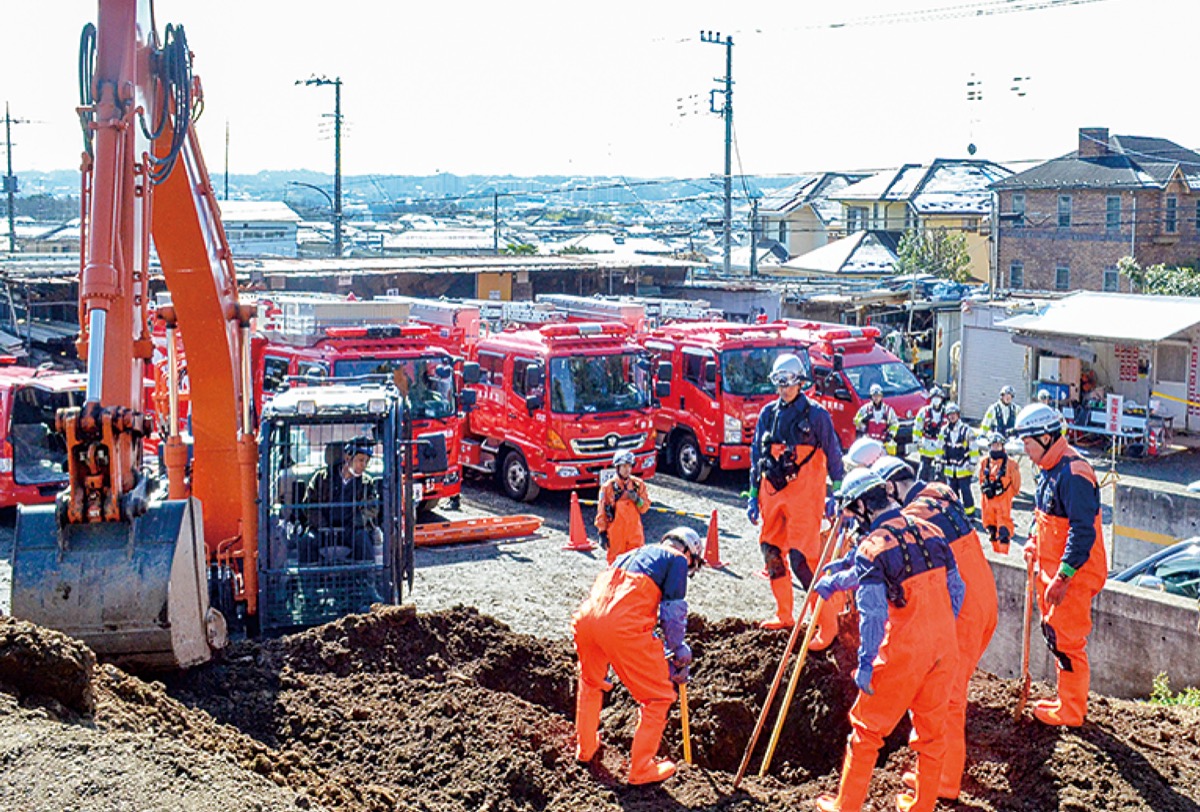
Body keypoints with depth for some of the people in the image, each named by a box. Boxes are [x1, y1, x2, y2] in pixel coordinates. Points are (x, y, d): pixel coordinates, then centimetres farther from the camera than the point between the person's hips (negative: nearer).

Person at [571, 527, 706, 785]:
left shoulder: (634, 554, 35)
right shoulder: (677, 560, 14)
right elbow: (673, 613, 6)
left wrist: (665, 657, 39)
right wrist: (680, 655, 21)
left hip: (584, 618, 7)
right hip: (623, 626, -7)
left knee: (590, 682, 34)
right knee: (659, 697, 10)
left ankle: (585, 748, 46)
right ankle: (641, 768, 13)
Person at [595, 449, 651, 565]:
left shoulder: (638, 484, 6)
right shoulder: (608, 487, -1)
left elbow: (645, 506, 7)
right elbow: (601, 512, 1)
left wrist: (637, 500, -14)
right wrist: (602, 533, -4)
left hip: (635, 533, 2)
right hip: (616, 533, -2)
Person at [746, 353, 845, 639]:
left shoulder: (816, 415, -3)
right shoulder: (768, 414, 10)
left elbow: (833, 456, 0)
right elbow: (756, 456, 16)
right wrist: (753, 495, 13)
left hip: (803, 492, -6)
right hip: (772, 492, 6)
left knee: (801, 558, -12)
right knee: (771, 551, 10)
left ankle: (828, 624, -5)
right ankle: (784, 615, 28)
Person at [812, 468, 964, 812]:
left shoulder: (872, 546, -14)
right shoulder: (930, 532, 5)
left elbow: (872, 612, -20)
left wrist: (865, 662, -13)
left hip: (902, 653, -6)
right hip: (943, 649, 6)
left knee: (867, 727, 9)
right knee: (932, 728, 18)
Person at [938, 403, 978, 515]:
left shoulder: (966, 430, -8)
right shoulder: (944, 430, 7)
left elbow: (973, 449, -5)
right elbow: (940, 448, 16)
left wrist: (972, 464, -8)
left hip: (964, 468, -5)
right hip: (950, 468, 5)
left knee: (965, 491, -6)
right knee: (953, 492, 11)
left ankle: (970, 513, 1)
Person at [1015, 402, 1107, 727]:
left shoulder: (1072, 474, -22)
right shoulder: (1049, 469, 10)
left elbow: (1082, 532, -25)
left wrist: (1063, 576, -25)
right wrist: (1035, 542, 11)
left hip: (1074, 573, -10)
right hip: (1052, 569, 10)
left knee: (1065, 639, -4)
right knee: (1054, 632, 17)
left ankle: (1071, 712, 7)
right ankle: (1069, 699, 30)